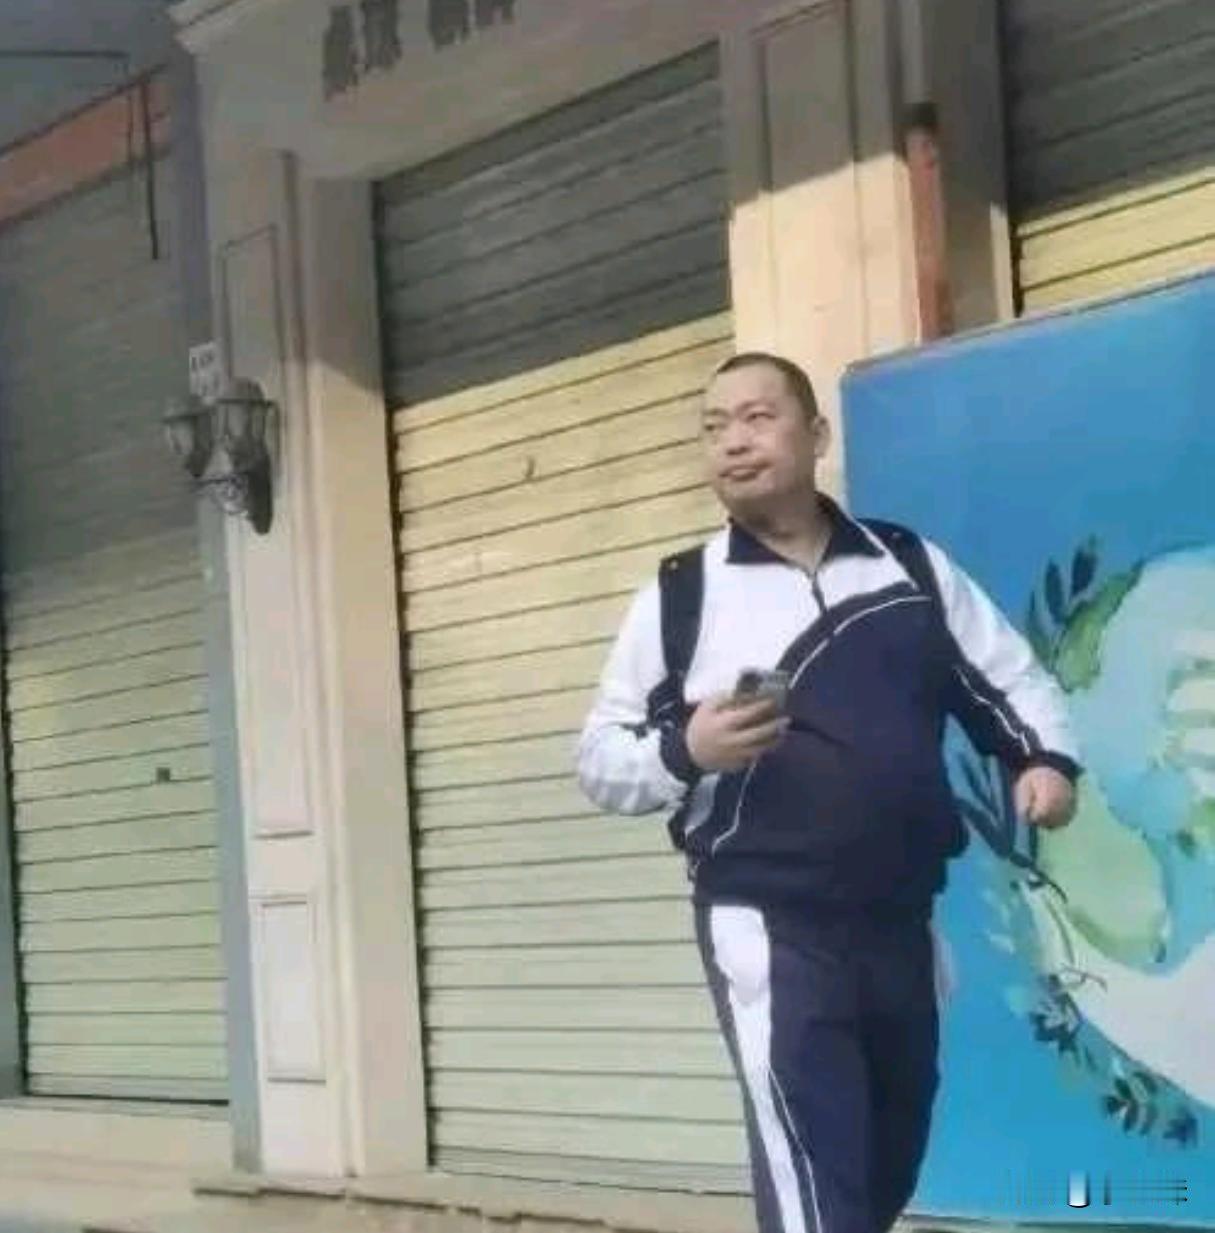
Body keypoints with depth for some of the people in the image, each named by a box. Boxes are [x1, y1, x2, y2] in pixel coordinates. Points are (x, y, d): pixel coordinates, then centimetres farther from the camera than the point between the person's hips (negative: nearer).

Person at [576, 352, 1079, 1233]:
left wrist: (1046, 757, -4)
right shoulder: (678, 599, 1)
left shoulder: (913, 566, 9)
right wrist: (685, 751, -19)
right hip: (769, 931, -4)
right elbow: (600, 759, 2)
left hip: (901, 927, 4)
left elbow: (1011, 678, 17)